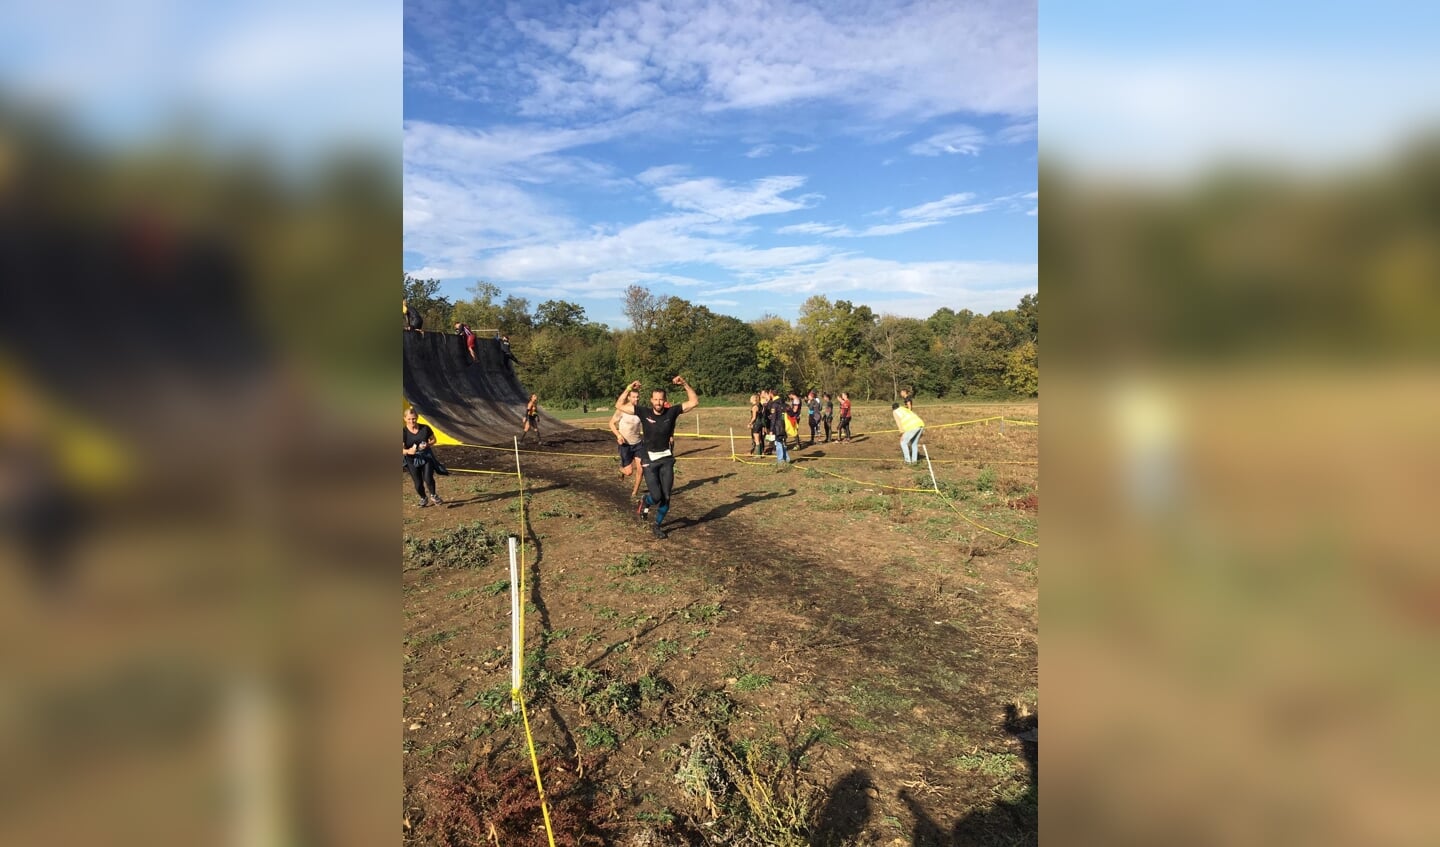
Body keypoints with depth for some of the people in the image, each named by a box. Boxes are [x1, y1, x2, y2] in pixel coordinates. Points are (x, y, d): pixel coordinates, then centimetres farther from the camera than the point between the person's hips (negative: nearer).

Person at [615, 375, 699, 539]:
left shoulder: (672, 412, -5)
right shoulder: (644, 413, -8)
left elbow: (694, 401, -7)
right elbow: (619, 405, -8)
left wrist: (685, 384, -17)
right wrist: (629, 388, -17)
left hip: (666, 459, 2)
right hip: (649, 460, -2)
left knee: (666, 496, 5)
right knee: (656, 497, -11)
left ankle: (657, 525, 26)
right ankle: (645, 501, 27)